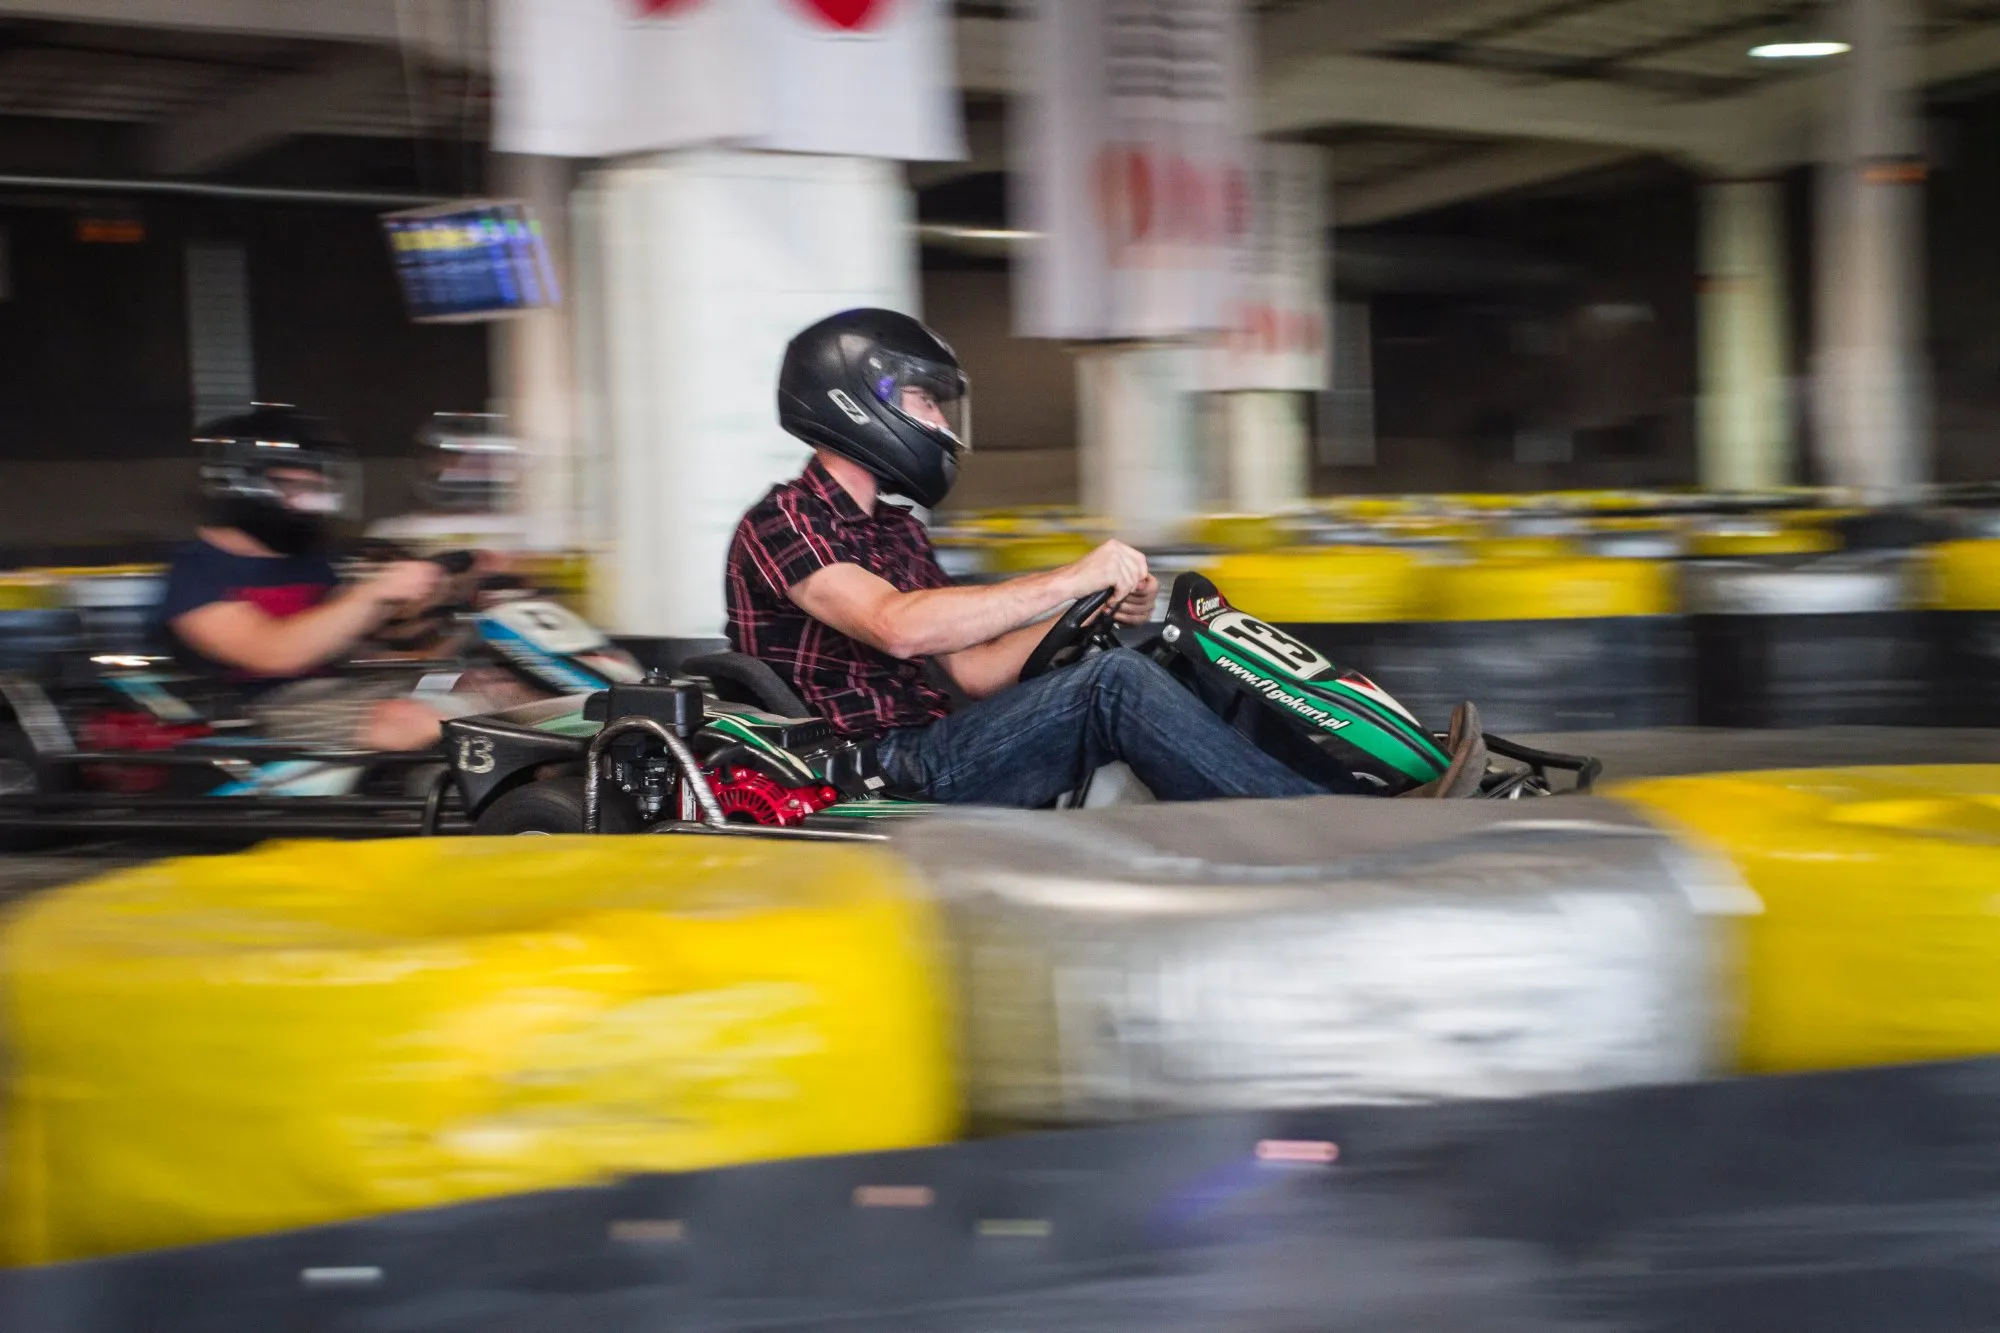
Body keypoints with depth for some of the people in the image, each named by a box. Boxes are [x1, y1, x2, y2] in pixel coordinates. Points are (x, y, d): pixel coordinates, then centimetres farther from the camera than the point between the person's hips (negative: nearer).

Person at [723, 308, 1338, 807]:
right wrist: (1070, 580, -22)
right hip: (875, 784, -9)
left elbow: (975, 667, 16)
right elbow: (896, 627, -25)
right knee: (1114, 683, -23)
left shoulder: (896, 532, 23)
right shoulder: (782, 520, -8)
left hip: (925, 750, 9)